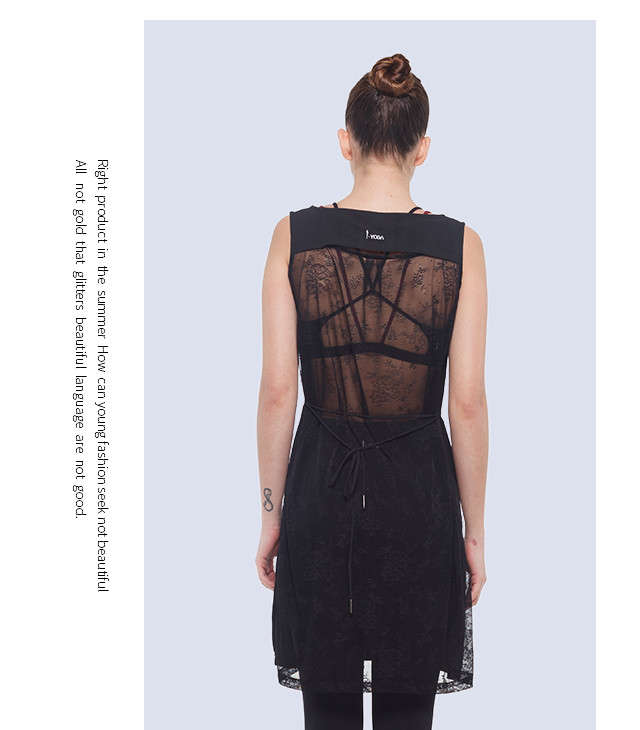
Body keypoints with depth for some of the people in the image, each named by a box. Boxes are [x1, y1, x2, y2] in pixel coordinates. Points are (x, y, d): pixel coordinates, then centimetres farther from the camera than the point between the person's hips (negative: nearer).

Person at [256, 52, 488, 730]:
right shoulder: (458, 244, -7)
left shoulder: (294, 235, -6)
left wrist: (272, 511, 5)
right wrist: (474, 529, 3)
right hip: (418, 487, 0)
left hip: (322, 483, 1)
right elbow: (467, 403, -7)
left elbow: (277, 392, -5)